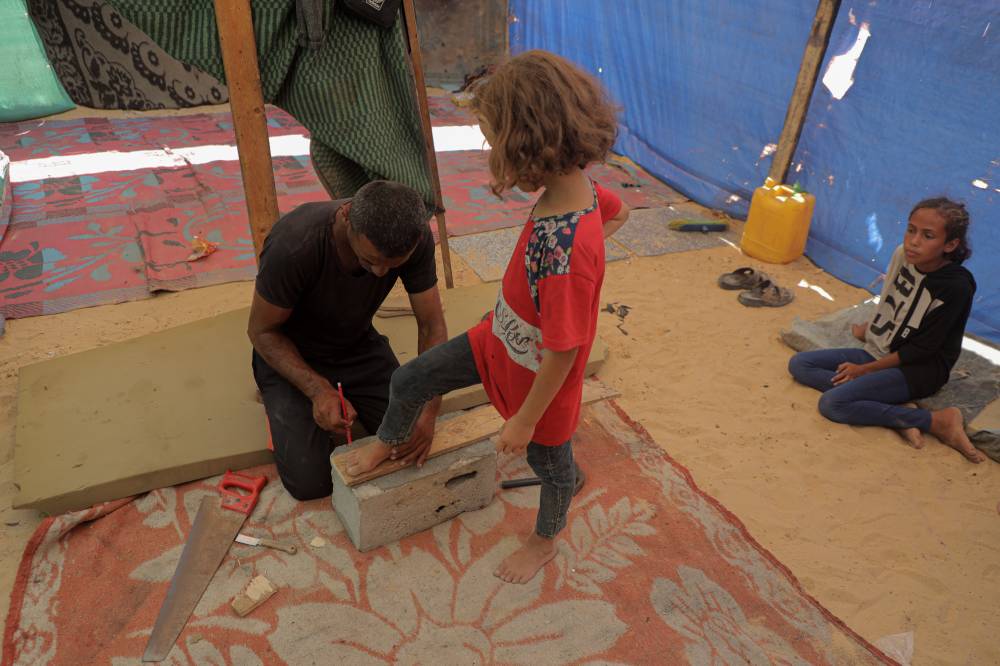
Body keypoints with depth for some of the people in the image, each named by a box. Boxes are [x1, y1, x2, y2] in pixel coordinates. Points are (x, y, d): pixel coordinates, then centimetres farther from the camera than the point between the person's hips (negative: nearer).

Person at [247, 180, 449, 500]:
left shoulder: (416, 239, -26)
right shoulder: (293, 245, -37)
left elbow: (431, 325, -16)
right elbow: (262, 331, -20)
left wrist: (428, 411, -27)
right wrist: (318, 390, -32)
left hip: (358, 345, 3)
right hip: (291, 353, -3)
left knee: (415, 444, -5)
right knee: (311, 481, -13)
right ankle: (284, 407, 16)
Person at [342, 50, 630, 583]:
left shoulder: (568, 253, -41)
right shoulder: (579, 187, -16)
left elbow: (562, 353, -31)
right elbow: (618, 212, 8)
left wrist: (524, 420, -18)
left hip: (538, 375, -8)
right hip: (498, 339, 8)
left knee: (550, 462, 22)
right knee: (409, 380, 15)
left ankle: (544, 541, 53)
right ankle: (388, 444, 48)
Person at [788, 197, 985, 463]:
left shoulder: (957, 287, -22)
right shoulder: (903, 254, -6)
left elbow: (922, 349, -17)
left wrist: (864, 370, -15)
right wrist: (870, 329, 18)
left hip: (920, 369, -8)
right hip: (877, 353, 8)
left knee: (832, 403, -26)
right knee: (799, 364, -7)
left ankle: (938, 421, -15)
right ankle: (898, 409, -16)